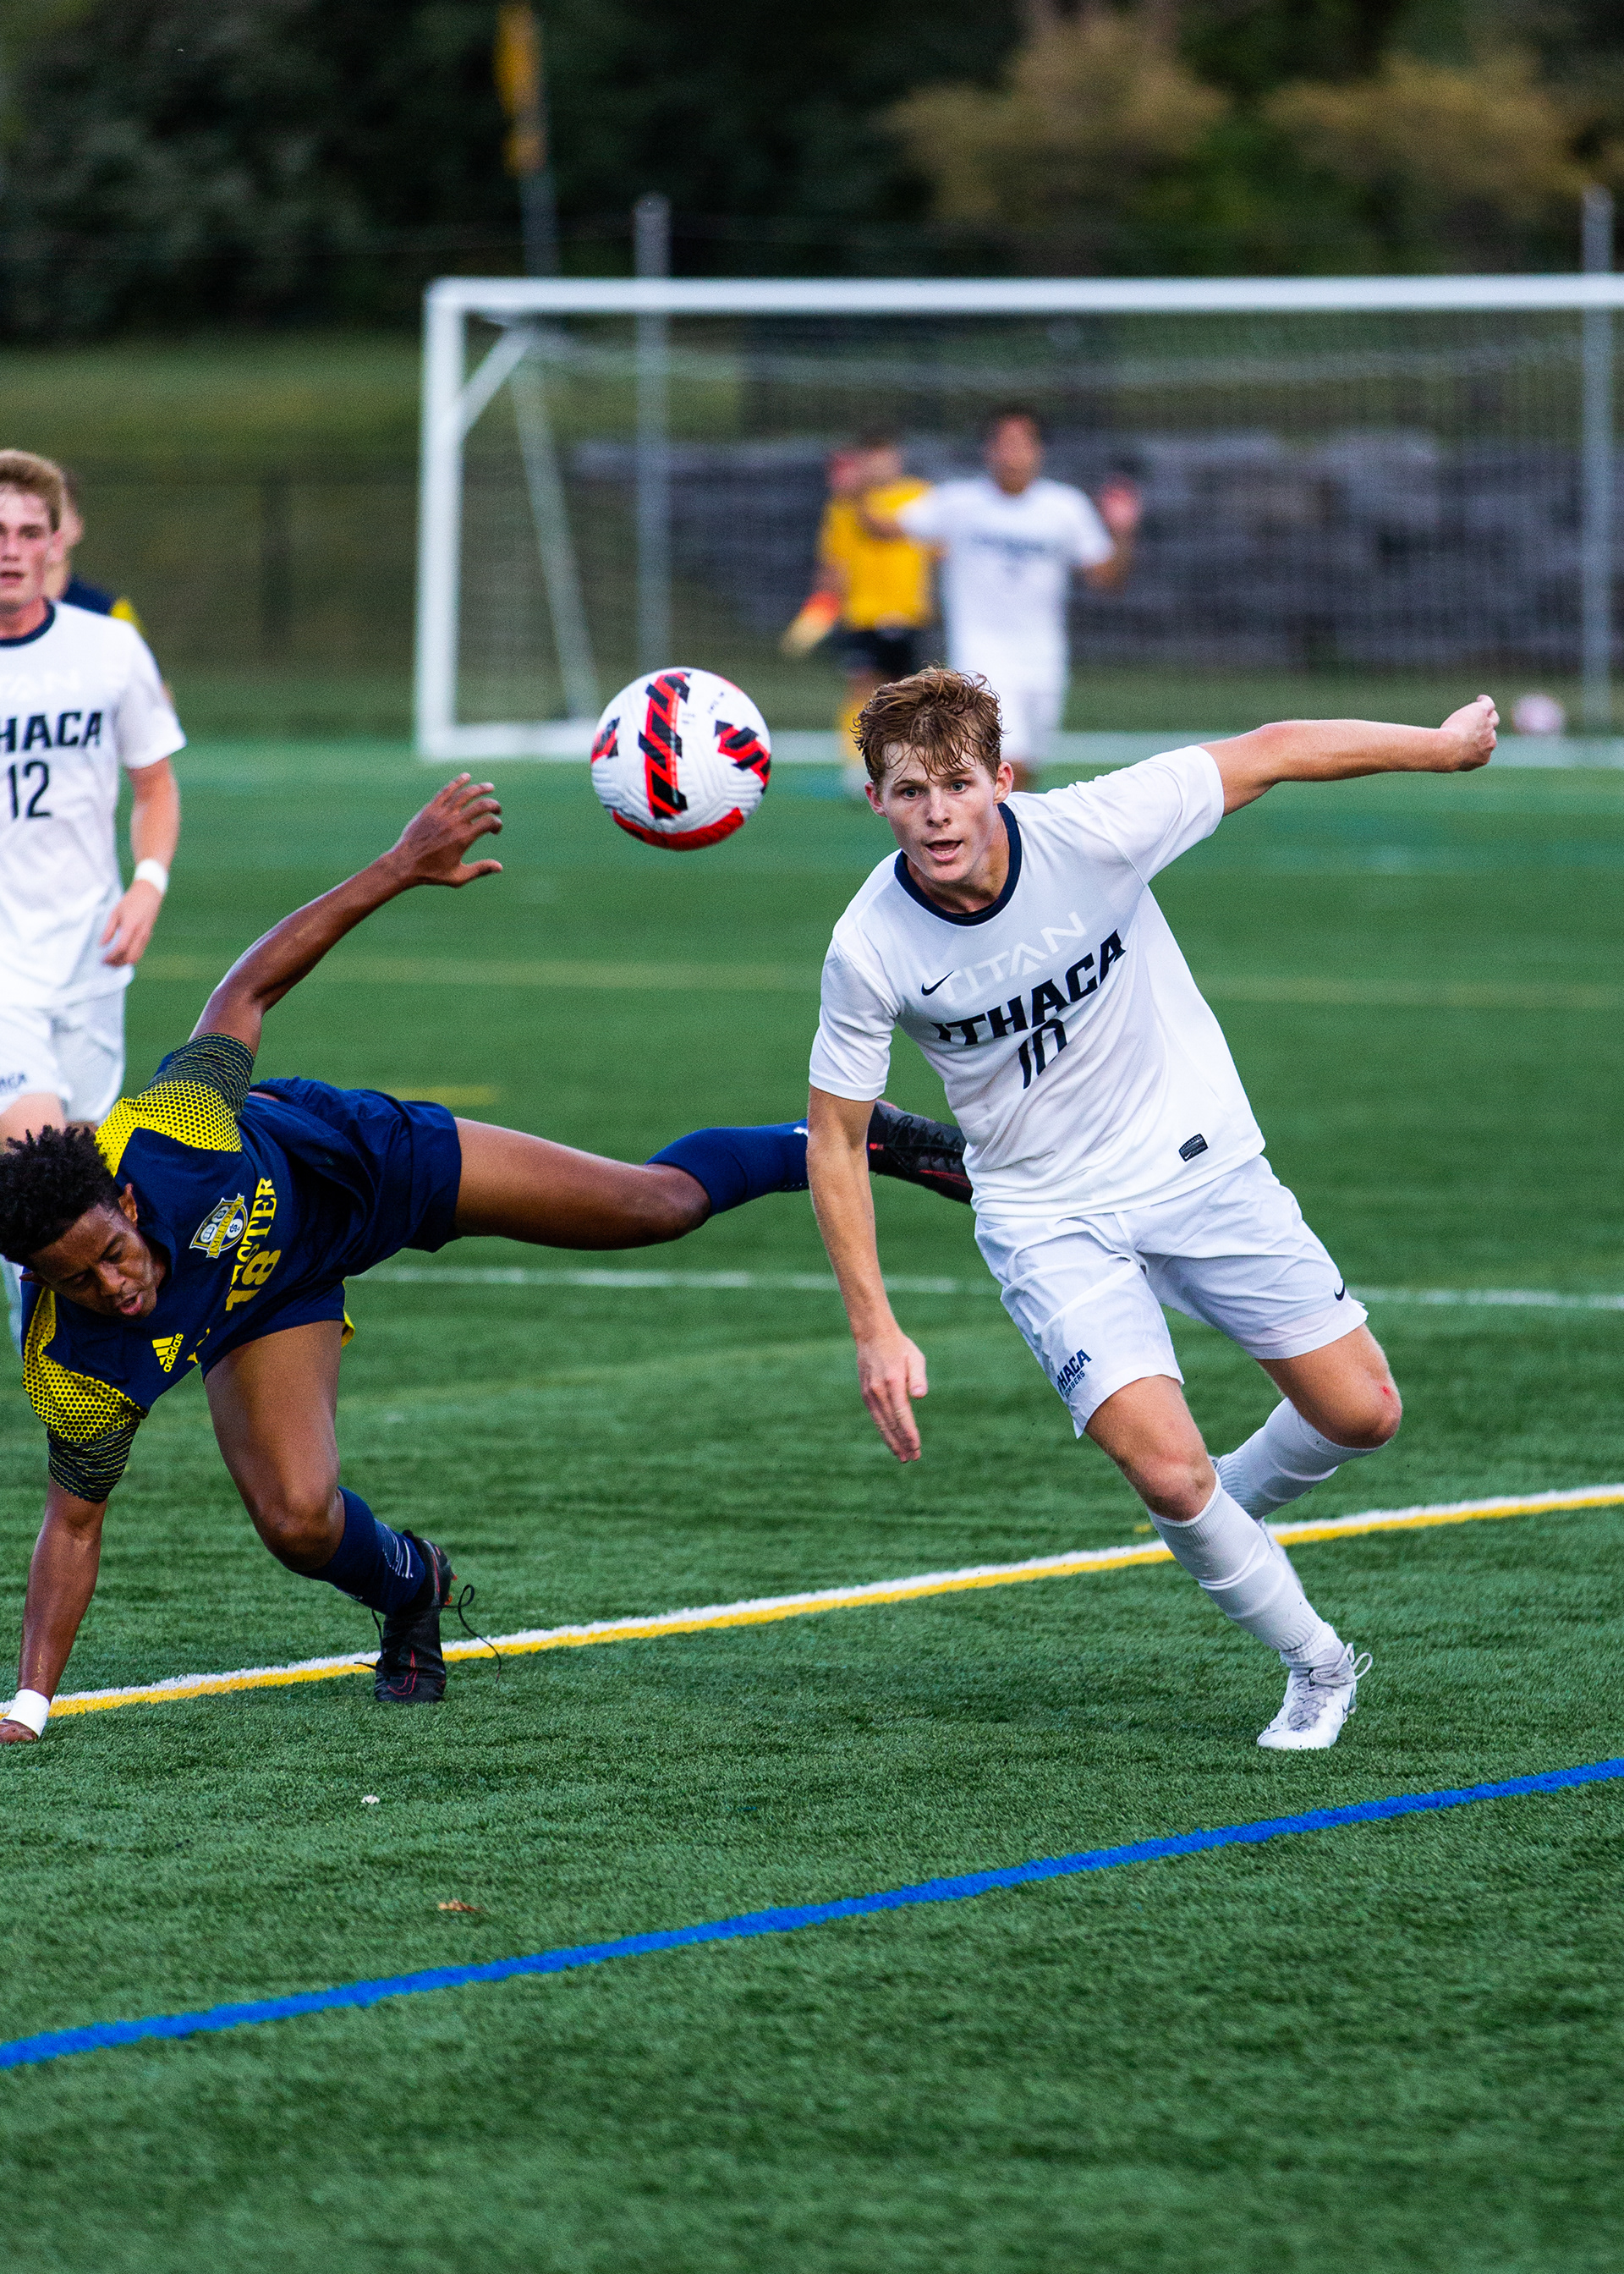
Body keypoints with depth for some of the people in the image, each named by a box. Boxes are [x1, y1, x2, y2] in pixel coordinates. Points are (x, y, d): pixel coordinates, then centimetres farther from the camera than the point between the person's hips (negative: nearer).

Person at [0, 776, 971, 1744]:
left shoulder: (160, 1129, -42)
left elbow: (249, 987, -28)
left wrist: (402, 867, -30)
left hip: (358, 1162, 0)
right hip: (264, 1305, 0)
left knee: (661, 1203, 8)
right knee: (298, 1518, -20)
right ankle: (409, 1588, 20)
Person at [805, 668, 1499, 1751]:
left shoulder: (1093, 831, -24)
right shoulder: (870, 951, -22)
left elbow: (1273, 752, -10)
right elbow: (835, 1136, -9)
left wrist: (1443, 743, -1)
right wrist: (875, 1328, -12)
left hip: (1199, 1164, 1)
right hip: (1048, 1218, -1)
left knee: (1361, 1413, 2)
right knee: (1168, 1471, -17)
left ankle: (1226, 1515, 34)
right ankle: (1318, 1665, 8)